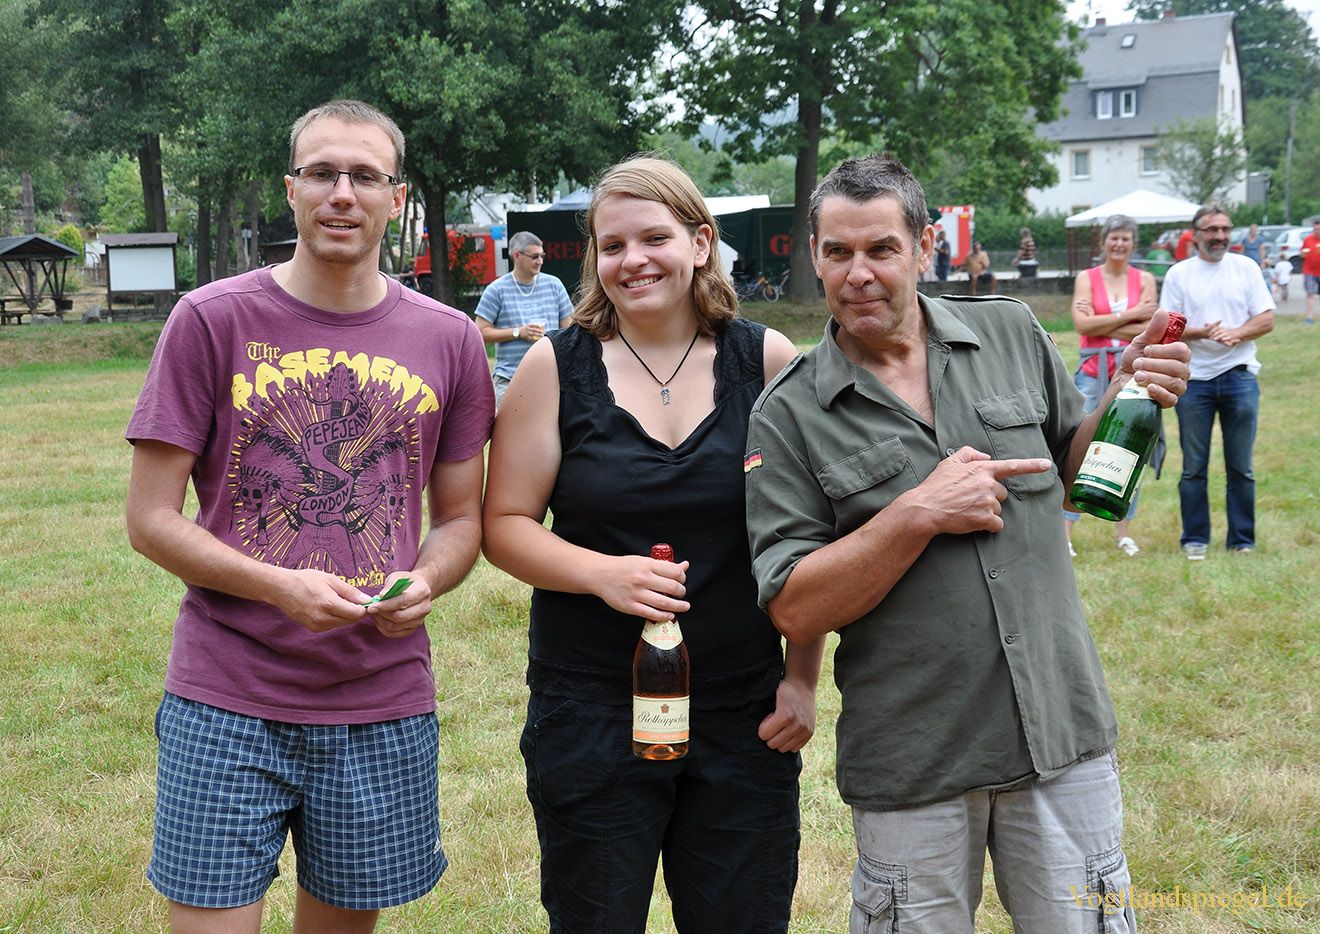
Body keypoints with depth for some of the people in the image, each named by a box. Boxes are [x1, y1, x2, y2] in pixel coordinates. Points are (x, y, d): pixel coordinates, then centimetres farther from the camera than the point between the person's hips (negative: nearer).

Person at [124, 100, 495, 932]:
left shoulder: (448, 340, 5)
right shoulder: (212, 320, -3)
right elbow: (151, 520, -3)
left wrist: (421, 583, -11)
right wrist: (280, 587, -18)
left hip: (384, 707, 3)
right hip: (225, 705, -2)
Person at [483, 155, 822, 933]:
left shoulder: (766, 361, -1)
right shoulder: (558, 367, -2)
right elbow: (506, 525, -2)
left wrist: (803, 678, 0)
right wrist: (604, 573, -19)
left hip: (744, 716, 1)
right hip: (591, 714, 0)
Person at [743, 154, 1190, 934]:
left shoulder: (1013, 334, 3)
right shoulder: (789, 416, -6)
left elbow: (1072, 475, 16)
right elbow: (794, 610, -11)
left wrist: (1125, 399, -3)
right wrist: (920, 514, -19)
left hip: (1061, 729, 3)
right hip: (910, 765, -2)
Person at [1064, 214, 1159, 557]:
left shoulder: (1144, 280, 7)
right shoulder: (1086, 278, 4)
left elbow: (1149, 330, -6)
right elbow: (1082, 324, -10)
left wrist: (1100, 323, -10)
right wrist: (1129, 315, -12)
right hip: (1094, 371, -2)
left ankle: (1123, 532, 16)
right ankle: (1064, 531, -3)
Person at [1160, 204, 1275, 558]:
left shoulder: (1245, 268, 7)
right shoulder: (1179, 274, 4)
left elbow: (1266, 320, 3)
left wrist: (1236, 333, -16)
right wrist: (1201, 333, -19)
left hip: (1239, 378, 1)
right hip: (1194, 380, -1)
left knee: (1241, 467, 5)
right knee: (1194, 468, 4)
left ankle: (1242, 540, 13)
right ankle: (1195, 539, 14)